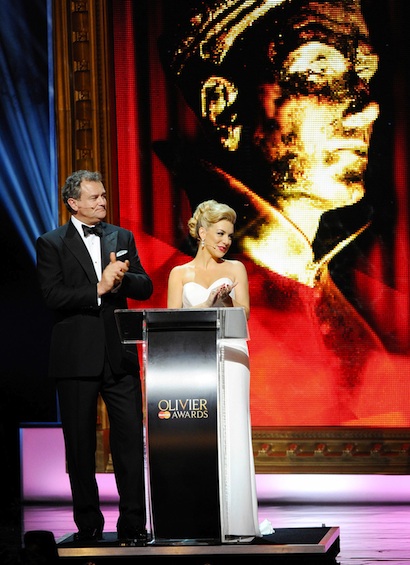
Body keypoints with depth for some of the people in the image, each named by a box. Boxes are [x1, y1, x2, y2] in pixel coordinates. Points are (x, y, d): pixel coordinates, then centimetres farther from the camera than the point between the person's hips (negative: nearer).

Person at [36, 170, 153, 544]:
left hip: (119, 355, 2)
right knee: (80, 444, 5)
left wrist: (121, 278, -12)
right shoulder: (52, 244, 1)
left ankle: (133, 524, 2)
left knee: (131, 440, -3)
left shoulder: (122, 238, 12)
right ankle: (88, 525, 14)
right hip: (77, 356, -2)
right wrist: (98, 289, -17)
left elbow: (145, 288, 7)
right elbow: (53, 296, -11)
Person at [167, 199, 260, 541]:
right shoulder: (180, 274, 11)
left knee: (231, 434, -9)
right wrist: (208, 302, -12)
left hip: (229, 358, 0)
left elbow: (243, 312, 1)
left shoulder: (235, 269, 11)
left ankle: (234, 521, -8)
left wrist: (226, 298, -18)